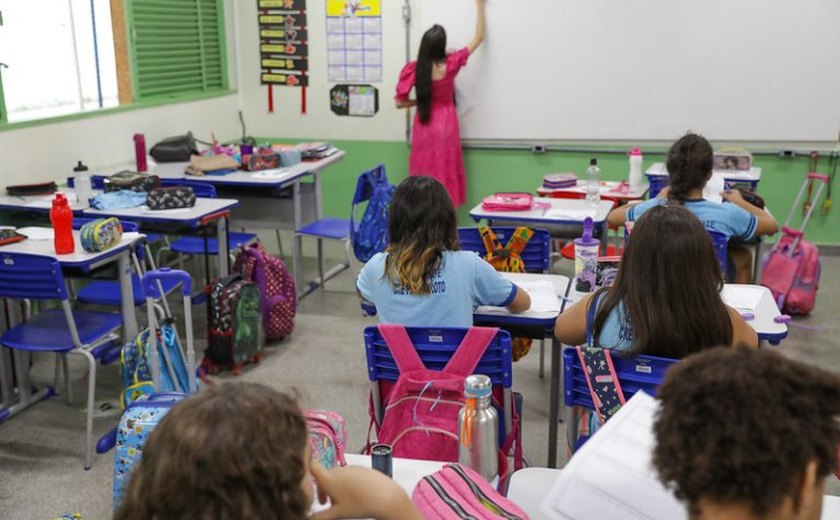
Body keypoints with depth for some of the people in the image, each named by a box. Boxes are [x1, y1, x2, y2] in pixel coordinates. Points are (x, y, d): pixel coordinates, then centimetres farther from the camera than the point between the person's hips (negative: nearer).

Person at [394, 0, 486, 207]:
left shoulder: (413, 69, -9)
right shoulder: (450, 64, -10)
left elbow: (400, 102, -6)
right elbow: (478, 38, 2)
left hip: (423, 130, 1)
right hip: (445, 128, -1)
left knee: (424, 178, 7)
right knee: (445, 176, 4)